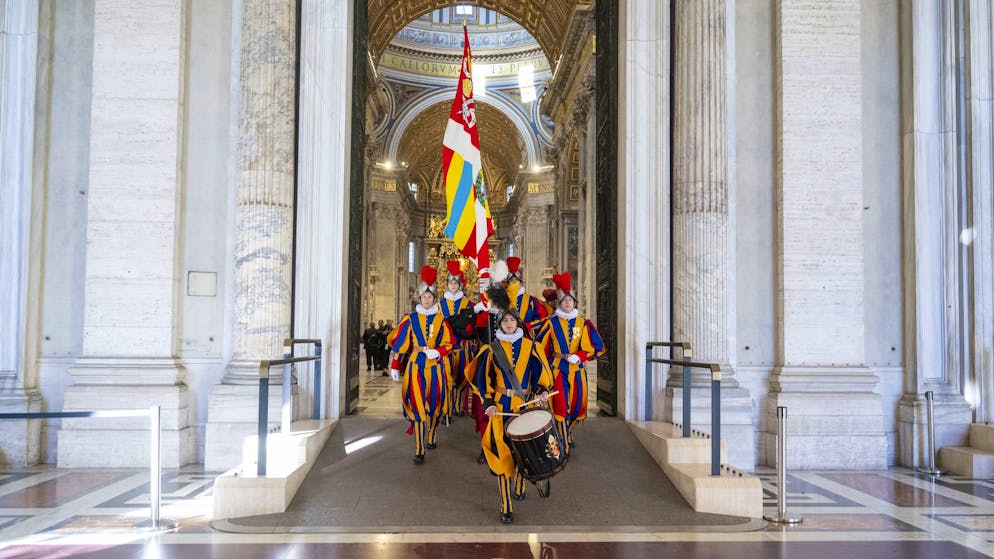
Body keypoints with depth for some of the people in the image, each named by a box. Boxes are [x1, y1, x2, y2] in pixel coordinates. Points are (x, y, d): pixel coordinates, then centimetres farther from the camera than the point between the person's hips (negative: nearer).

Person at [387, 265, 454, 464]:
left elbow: (448, 344, 4)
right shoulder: (411, 319, 3)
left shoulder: (441, 320, 5)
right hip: (416, 366, -2)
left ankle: (430, 438, 32)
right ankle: (419, 450, -6)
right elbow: (400, 343, 3)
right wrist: (395, 366, 0)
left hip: (435, 366, 2)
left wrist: (435, 352, -14)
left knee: (434, 404, 10)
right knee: (417, 406, -7)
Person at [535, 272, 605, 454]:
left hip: (577, 370, 3)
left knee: (577, 405, 9)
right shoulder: (551, 323, 0)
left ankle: (567, 433, 38)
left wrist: (579, 356, -12)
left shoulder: (584, 323, 4)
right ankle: (563, 447, -1)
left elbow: (598, 347, 1)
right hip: (557, 369, -3)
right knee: (561, 406, -9)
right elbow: (539, 347, 4)